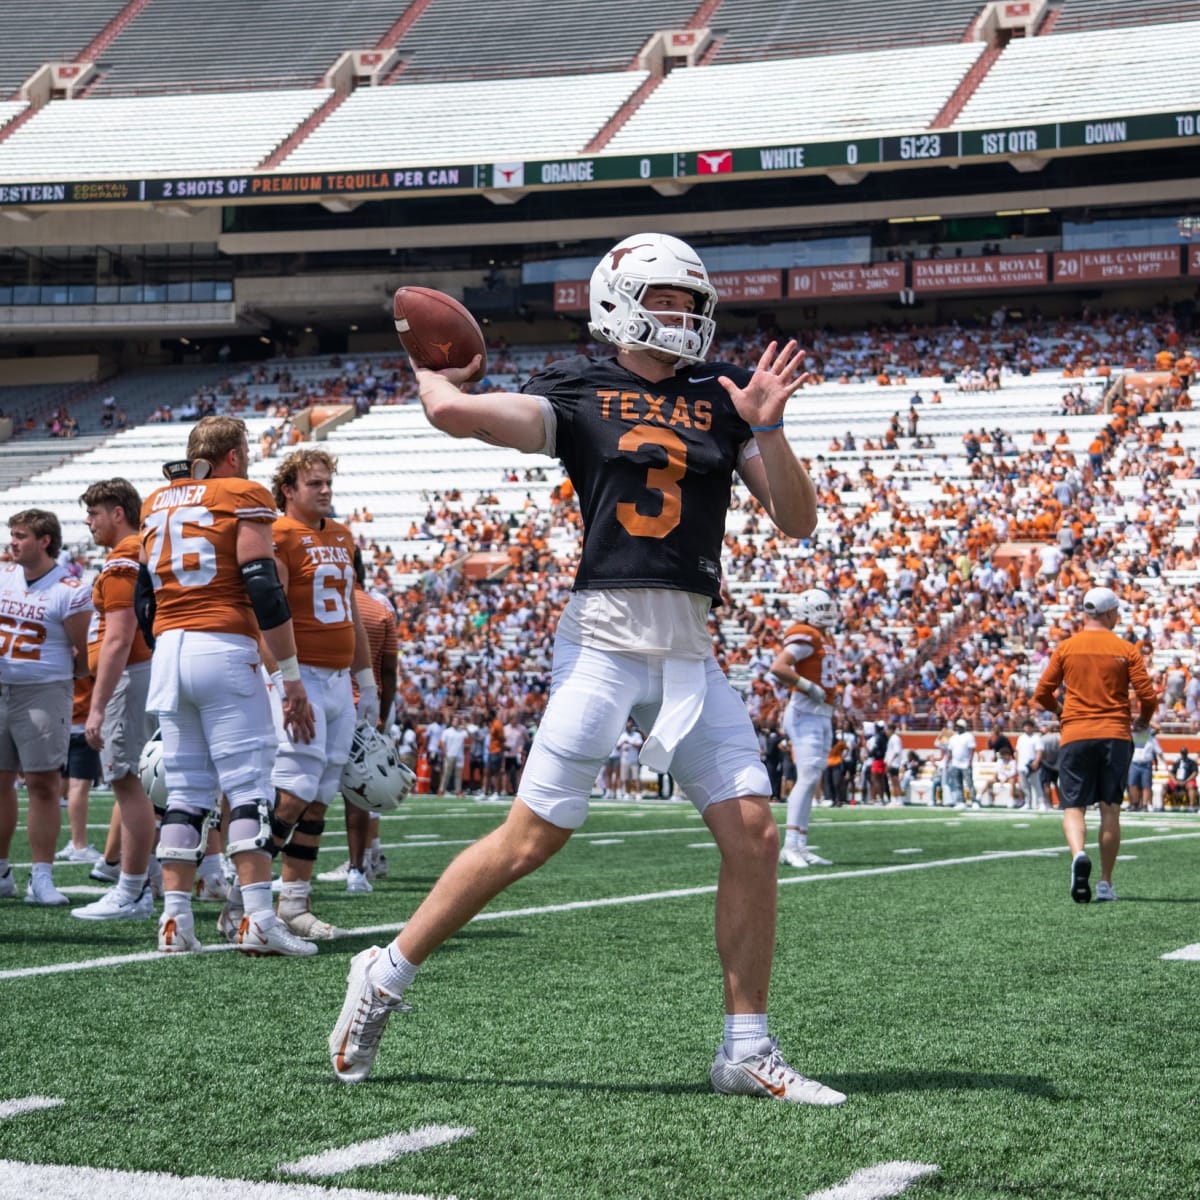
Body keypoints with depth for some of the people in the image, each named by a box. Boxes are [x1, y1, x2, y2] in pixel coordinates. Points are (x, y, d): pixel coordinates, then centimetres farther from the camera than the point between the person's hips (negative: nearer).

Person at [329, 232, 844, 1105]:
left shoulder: (722, 396, 13)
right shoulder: (579, 393, 2)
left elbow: (798, 523, 8)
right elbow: (454, 412, -12)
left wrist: (768, 429, -7)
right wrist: (432, 374, 11)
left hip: (691, 655, 4)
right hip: (604, 637, -4)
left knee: (753, 837, -3)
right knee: (532, 838, -3)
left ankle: (747, 1049, 9)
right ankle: (387, 976, 15)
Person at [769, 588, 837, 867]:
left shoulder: (824, 638, 18)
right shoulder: (805, 636, -12)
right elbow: (778, 667, -24)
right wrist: (808, 687, -20)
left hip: (822, 717, 10)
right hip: (805, 715, -10)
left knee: (812, 780, 9)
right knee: (807, 778, -16)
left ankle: (800, 846, 11)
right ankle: (790, 846, -17)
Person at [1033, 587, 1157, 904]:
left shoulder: (1065, 648, 3)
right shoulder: (1126, 649, 1)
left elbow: (1042, 694, 5)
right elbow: (1148, 696, -3)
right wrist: (1143, 720, 18)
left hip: (1075, 735, 0)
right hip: (1115, 735, 0)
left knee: (1073, 807, 2)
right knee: (1110, 809, 7)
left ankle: (1078, 854, -28)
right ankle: (1106, 883, 7)